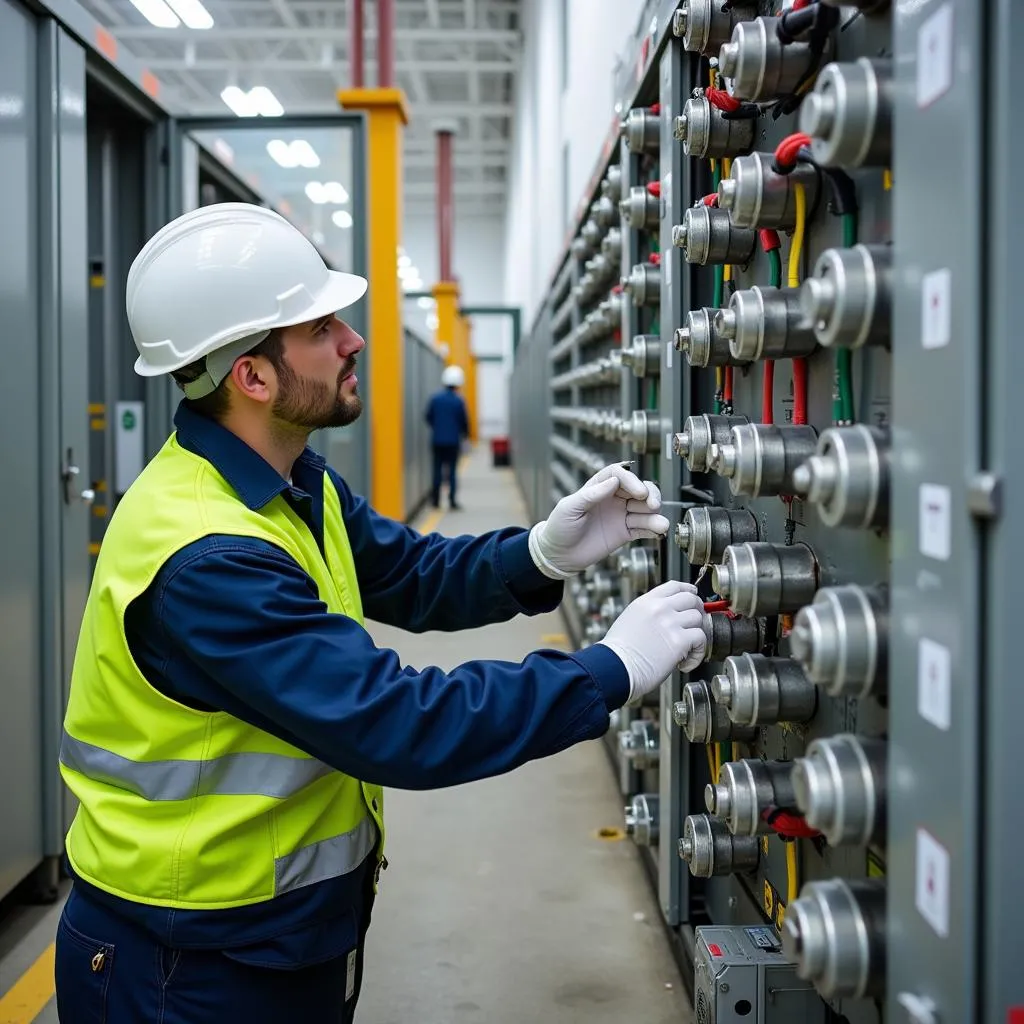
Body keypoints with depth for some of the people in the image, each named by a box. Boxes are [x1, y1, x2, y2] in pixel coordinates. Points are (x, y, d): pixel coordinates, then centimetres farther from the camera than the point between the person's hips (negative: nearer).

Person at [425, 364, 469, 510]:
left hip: (437, 440, 2)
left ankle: (435, 499, 7)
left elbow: (428, 417, 5)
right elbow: (464, 421, -4)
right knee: (452, 470, 3)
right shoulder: (458, 401, -9)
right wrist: (465, 434, 15)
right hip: (453, 441, -2)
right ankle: (452, 500, 0)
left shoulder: (435, 398, -2)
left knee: (437, 470, 8)